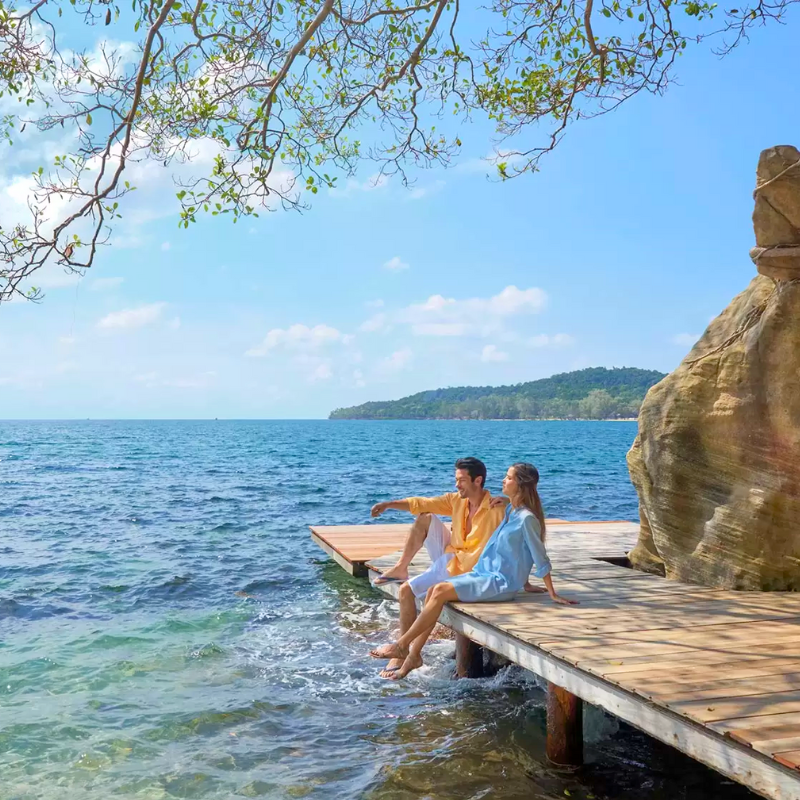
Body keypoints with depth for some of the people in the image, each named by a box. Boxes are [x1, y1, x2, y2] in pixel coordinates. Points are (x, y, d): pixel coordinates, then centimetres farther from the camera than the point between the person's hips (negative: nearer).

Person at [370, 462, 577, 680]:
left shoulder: (526, 518, -14)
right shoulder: (509, 511, 12)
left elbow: (540, 558, -12)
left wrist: (552, 594, -10)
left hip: (501, 583, -8)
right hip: (485, 574, 9)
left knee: (440, 591, -20)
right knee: (434, 590, -8)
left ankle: (401, 645, -10)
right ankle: (413, 655, -9)